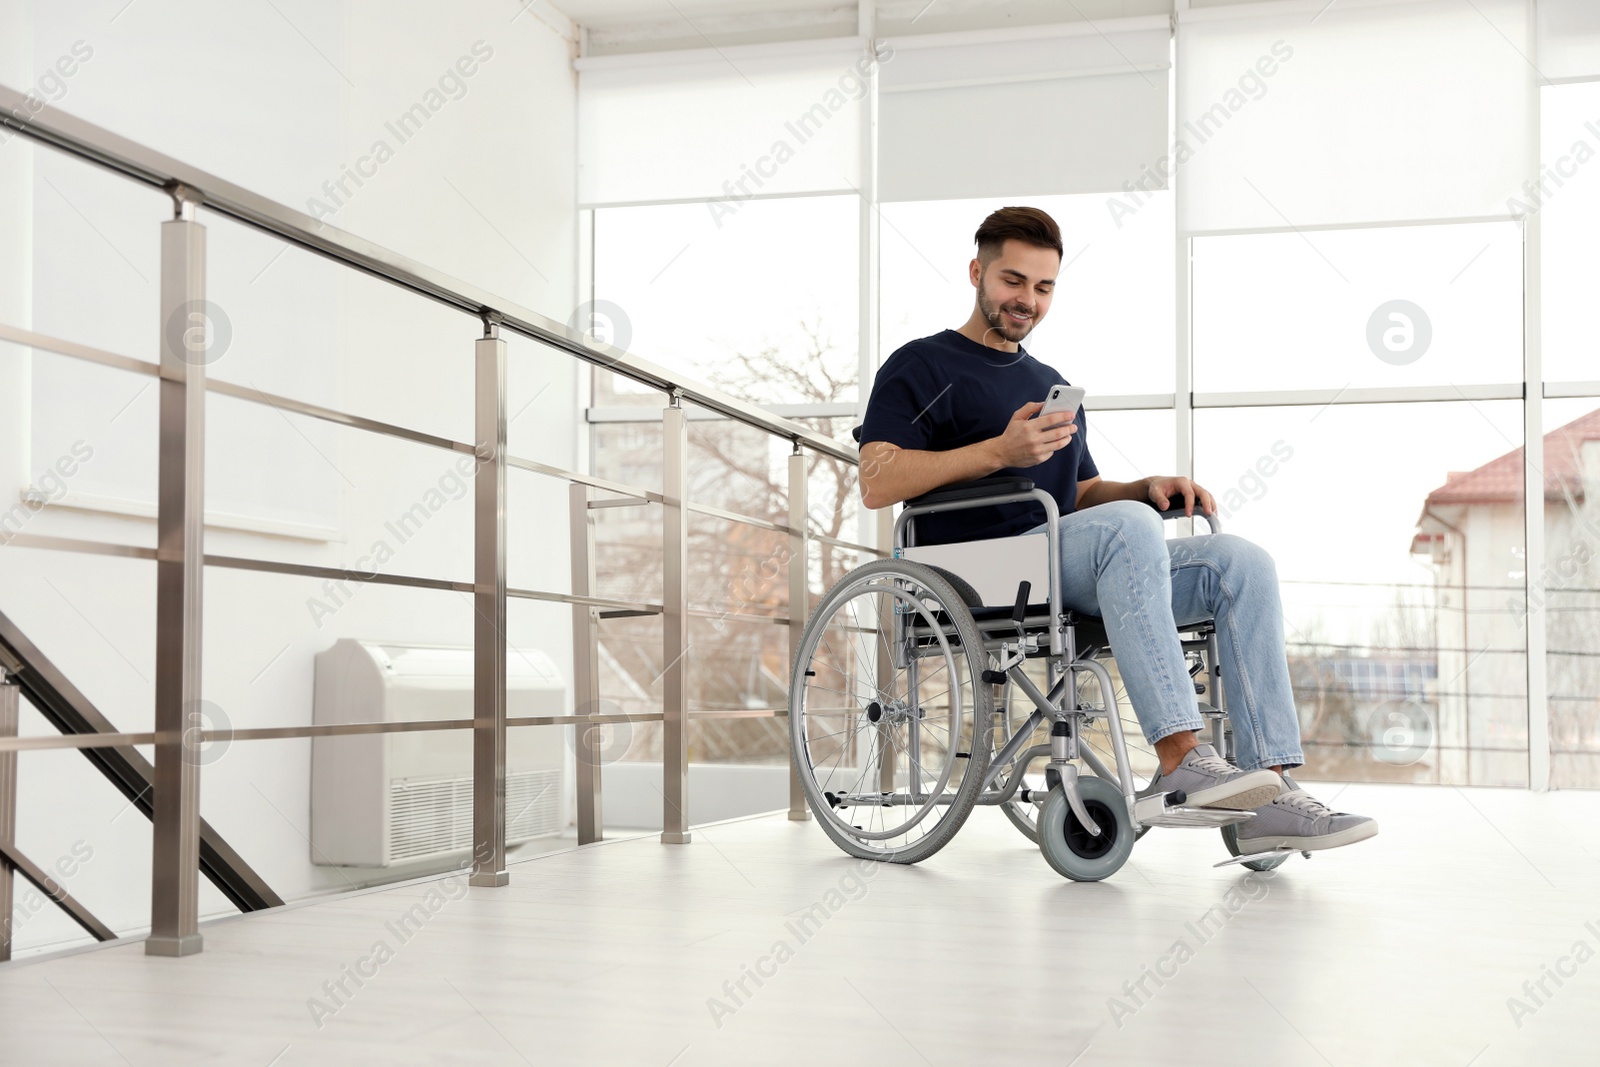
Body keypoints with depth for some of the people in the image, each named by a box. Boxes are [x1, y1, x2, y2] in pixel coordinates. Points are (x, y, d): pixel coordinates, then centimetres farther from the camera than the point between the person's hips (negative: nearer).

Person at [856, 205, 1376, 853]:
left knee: (1241, 562, -13)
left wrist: (1148, 487, 7)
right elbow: (877, 484, -8)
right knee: (1128, 525, -35)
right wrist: (1000, 450, -17)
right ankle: (1179, 761, -41)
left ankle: (1269, 795, -22)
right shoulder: (921, 368, 7)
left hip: (1077, 577, 7)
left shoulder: (1053, 387, 30)